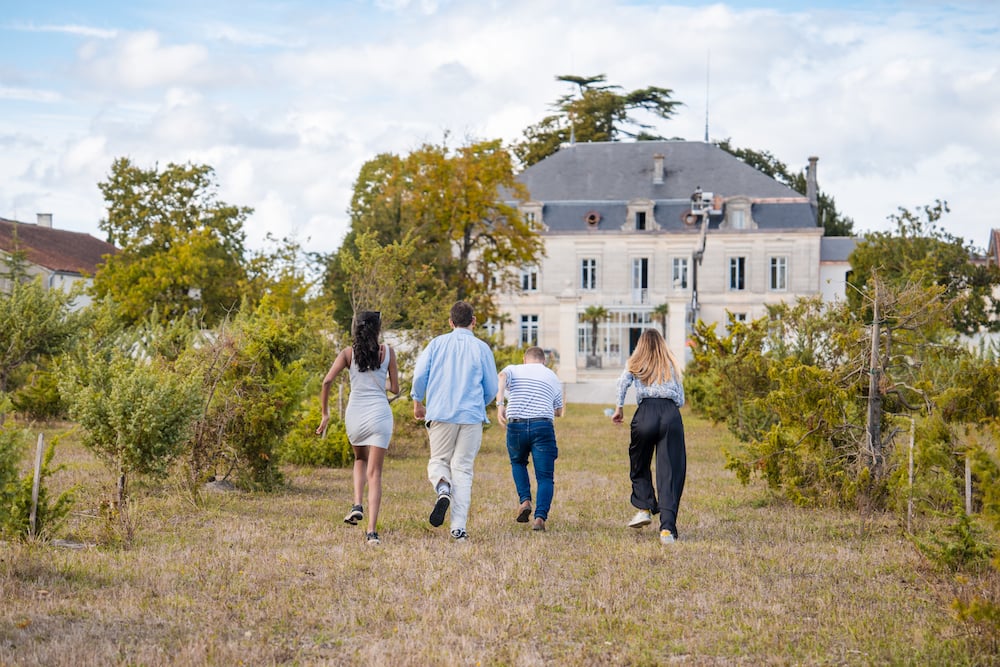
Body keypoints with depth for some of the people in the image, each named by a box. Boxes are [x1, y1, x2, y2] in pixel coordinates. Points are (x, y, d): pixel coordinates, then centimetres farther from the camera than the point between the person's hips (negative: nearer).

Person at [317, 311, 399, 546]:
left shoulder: (348, 353, 3)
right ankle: (372, 530, -12)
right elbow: (395, 389, 5)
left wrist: (325, 414, 2)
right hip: (380, 413, -2)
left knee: (361, 460, 29)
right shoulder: (387, 352, 2)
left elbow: (327, 382, -6)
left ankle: (357, 504, 6)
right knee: (374, 473, -1)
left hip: (355, 414, 2)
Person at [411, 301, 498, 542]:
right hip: (471, 416, 0)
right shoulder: (481, 348, 2)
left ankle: (442, 489, -19)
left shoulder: (437, 344, 4)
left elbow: (420, 374, -3)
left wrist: (418, 403, 13)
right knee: (462, 468, 4)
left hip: (441, 413, 0)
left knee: (438, 461, 16)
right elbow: (491, 388, 5)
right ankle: (458, 527, -4)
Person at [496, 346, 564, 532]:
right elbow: (559, 411, 27)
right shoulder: (553, 377, 21)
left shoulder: (513, 369, 15)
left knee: (518, 463, 28)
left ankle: (525, 501, 9)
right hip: (543, 426, 0)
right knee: (545, 476, 2)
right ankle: (540, 516, -16)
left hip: (516, 426, 0)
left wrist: (500, 405, -21)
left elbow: (501, 379, -10)